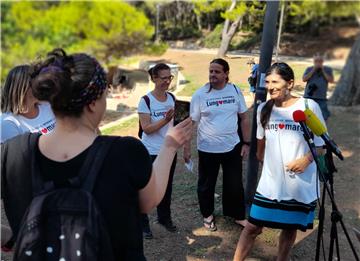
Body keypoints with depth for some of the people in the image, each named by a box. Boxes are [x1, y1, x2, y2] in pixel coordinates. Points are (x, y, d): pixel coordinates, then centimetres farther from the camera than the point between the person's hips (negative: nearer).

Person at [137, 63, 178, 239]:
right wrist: (165, 120, -31)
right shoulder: (146, 101, -15)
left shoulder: (172, 98, 3)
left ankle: (164, 217, 35)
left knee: (167, 186, 17)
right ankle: (143, 224, 19)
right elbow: (146, 129, -18)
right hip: (150, 153, -5)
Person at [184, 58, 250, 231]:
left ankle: (238, 215, 33)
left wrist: (246, 143, 2)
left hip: (232, 147, 2)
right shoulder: (200, 94, -10)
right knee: (206, 185, 14)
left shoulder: (235, 91, -3)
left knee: (235, 185, 14)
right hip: (207, 149, -2)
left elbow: (244, 118, 4)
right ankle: (207, 215, 35)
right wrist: (186, 148, -6)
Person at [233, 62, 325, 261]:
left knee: (290, 227, 16)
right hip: (271, 181, 2)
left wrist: (306, 160, -22)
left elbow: (322, 142, -6)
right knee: (253, 226, 3)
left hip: (301, 183, -2)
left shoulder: (309, 106, -11)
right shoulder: (264, 109, 1)